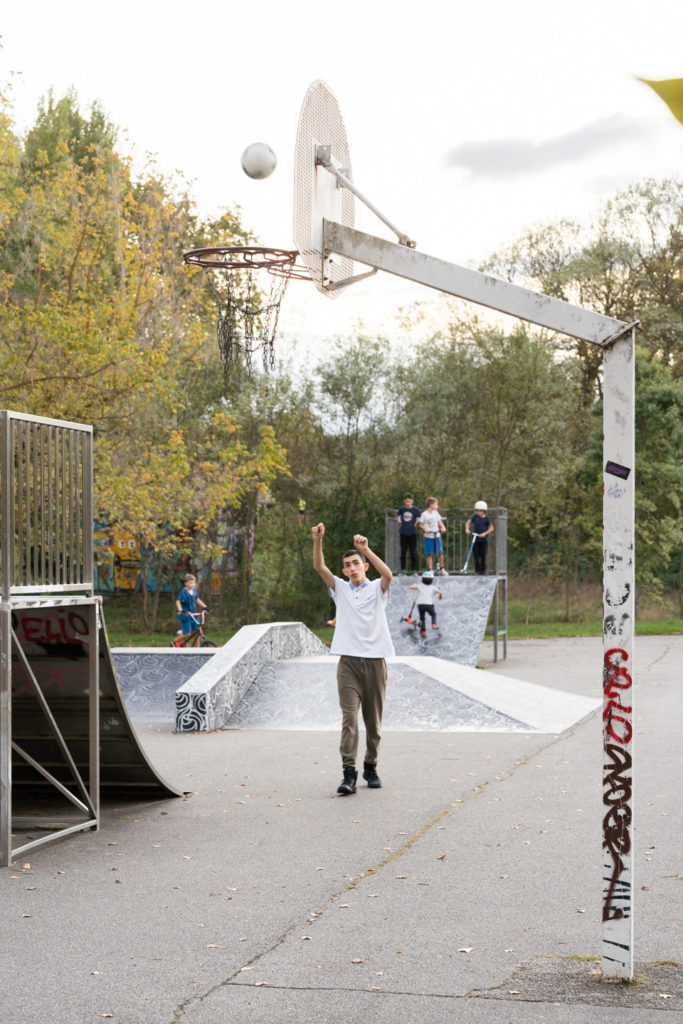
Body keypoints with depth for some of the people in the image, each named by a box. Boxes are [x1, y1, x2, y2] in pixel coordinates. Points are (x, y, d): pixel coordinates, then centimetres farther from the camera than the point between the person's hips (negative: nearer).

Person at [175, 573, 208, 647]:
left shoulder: (194, 591, 7)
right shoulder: (184, 592, -13)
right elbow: (178, 601, -18)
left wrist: (204, 607, 13)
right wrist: (180, 610, -32)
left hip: (193, 614, 7)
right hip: (185, 615, -7)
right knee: (187, 633, -12)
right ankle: (176, 642, 14)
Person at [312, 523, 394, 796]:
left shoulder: (377, 589, 7)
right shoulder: (340, 589, 12)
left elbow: (388, 574, -15)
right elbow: (319, 567, -1)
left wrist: (366, 549, -25)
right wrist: (317, 540, -16)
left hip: (375, 661, 0)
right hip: (349, 661, 0)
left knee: (374, 719, 7)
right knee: (349, 717, -10)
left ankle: (371, 767, 22)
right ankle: (349, 773, -15)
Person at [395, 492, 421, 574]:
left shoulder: (415, 510, -6)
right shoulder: (402, 509, 1)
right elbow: (397, 515, 21)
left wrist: (417, 523, -4)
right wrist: (399, 521, 8)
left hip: (412, 533, -2)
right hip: (403, 533, 2)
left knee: (413, 552, 1)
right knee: (403, 552, 5)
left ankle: (414, 570, 8)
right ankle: (402, 570, 10)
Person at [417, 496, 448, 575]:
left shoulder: (435, 513, 8)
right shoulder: (424, 514, -5)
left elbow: (439, 521, 5)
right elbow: (420, 524, -2)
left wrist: (443, 527, -14)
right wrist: (425, 529, -19)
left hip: (437, 536, 4)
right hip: (428, 537, -4)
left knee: (440, 553, 2)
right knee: (429, 554, -1)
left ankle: (441, 569, 15)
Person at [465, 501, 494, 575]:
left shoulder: (486, 518, -5)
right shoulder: (475, 517, 2)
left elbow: (491, 528, -4)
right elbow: (468, 522, 6)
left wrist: (484, 533, -17)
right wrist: (467, 529, -13)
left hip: (484, 540, -2)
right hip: (475, 539, 2)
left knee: (483, 556, 2)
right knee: (476, 556, 1)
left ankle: (483, 571, 13)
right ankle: (477, 571, 9)